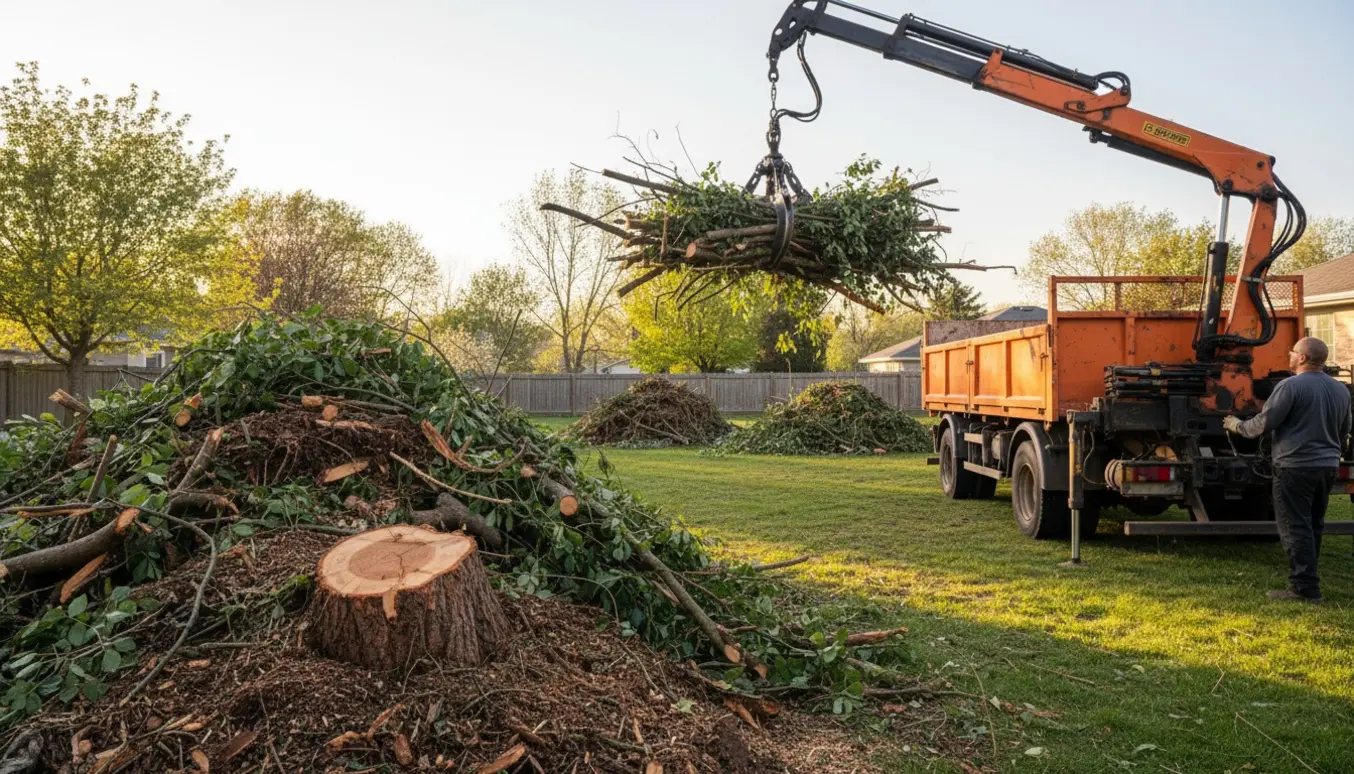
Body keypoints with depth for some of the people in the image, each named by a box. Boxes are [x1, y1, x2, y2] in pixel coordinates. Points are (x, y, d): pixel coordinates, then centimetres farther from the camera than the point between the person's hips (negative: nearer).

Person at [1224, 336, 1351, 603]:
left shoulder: (1291, 386, -14)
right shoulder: (1341, 390, 12)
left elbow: (1262, 424, -14)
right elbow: (1343, 433, 21)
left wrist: (1237, 425, 5)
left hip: (1296, 466, -8)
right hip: (1327, 466, 8)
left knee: (1296, 527, -4)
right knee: (1313, 525, 15)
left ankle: (1304, 588, -5)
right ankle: (1306, 580, 21)